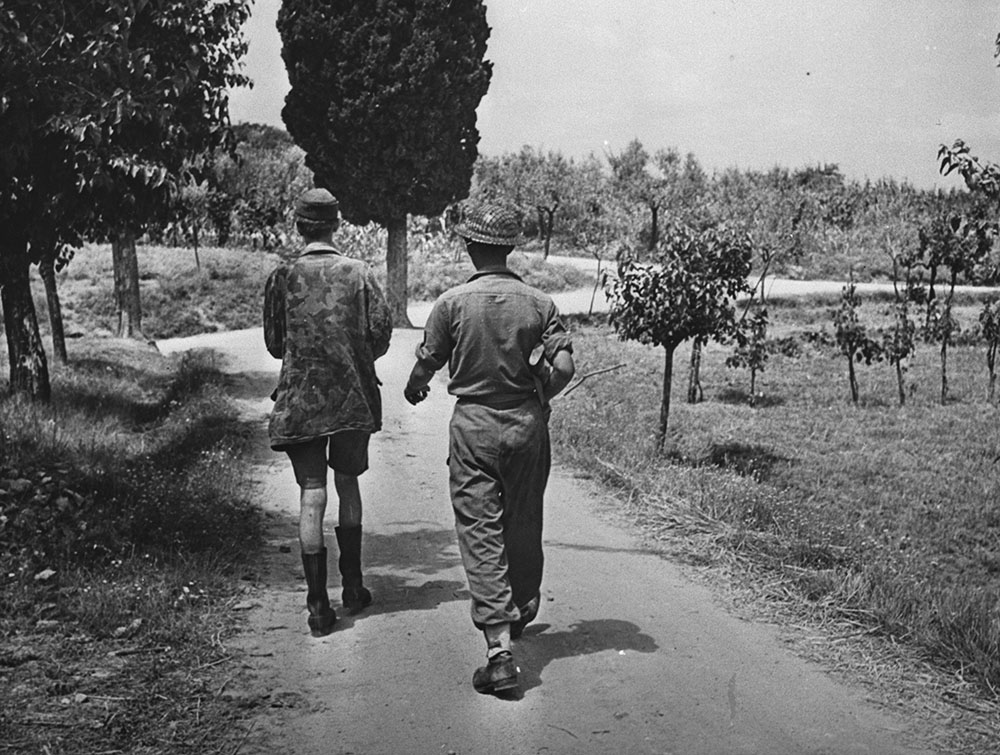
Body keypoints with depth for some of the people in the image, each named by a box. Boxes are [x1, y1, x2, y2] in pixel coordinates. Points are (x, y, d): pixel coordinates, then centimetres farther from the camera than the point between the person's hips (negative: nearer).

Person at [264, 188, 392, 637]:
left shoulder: (282, 278, -3)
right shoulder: (359, 274, -4)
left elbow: (273, 345, 2)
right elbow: (381, 334, -5)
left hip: (300, 401, -1)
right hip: (354, 397, 1)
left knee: (311, 497, 1)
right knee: (348, 483, 18)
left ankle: (319, 606, 1)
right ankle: (352, 587, 24)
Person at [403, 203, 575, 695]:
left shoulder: (452, 302, -7)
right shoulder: (539, 303, -3)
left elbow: (427, 362, 1)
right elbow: (563, 367, -7)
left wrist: (413, 391, 24)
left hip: (473, 425, -2)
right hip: (527, 425, 3)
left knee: (481, 533, -2)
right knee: (523, 526, 19)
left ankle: (499, 648, -10)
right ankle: (520, 614, 40)